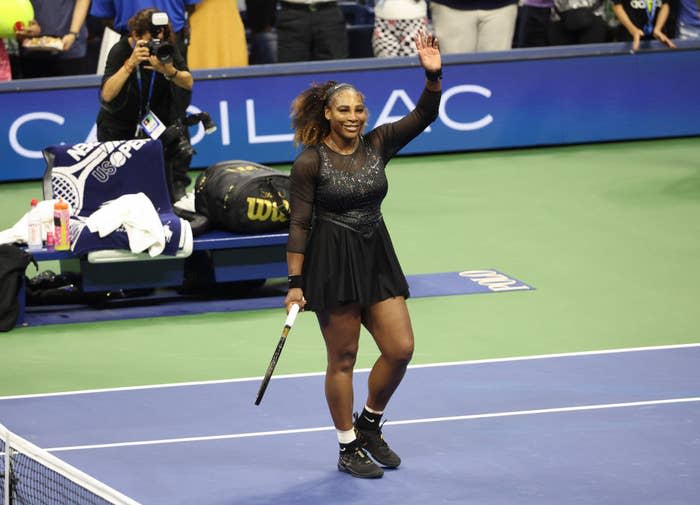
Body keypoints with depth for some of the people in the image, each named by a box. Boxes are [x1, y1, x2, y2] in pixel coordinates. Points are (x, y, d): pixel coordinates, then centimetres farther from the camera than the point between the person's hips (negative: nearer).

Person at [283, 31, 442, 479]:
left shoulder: (378, 145, 3)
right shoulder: (310, 162, -9)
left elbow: (423, 117, -7)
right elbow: (299, 225, -7)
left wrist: (433, 76, -24)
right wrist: (295, 283, -10)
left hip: (377, 257, 5)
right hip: (331, 263, -5)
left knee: (401, 349, 2)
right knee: (343, 359, 2)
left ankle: (369, 426, 25)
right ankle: (348, 448, 15)